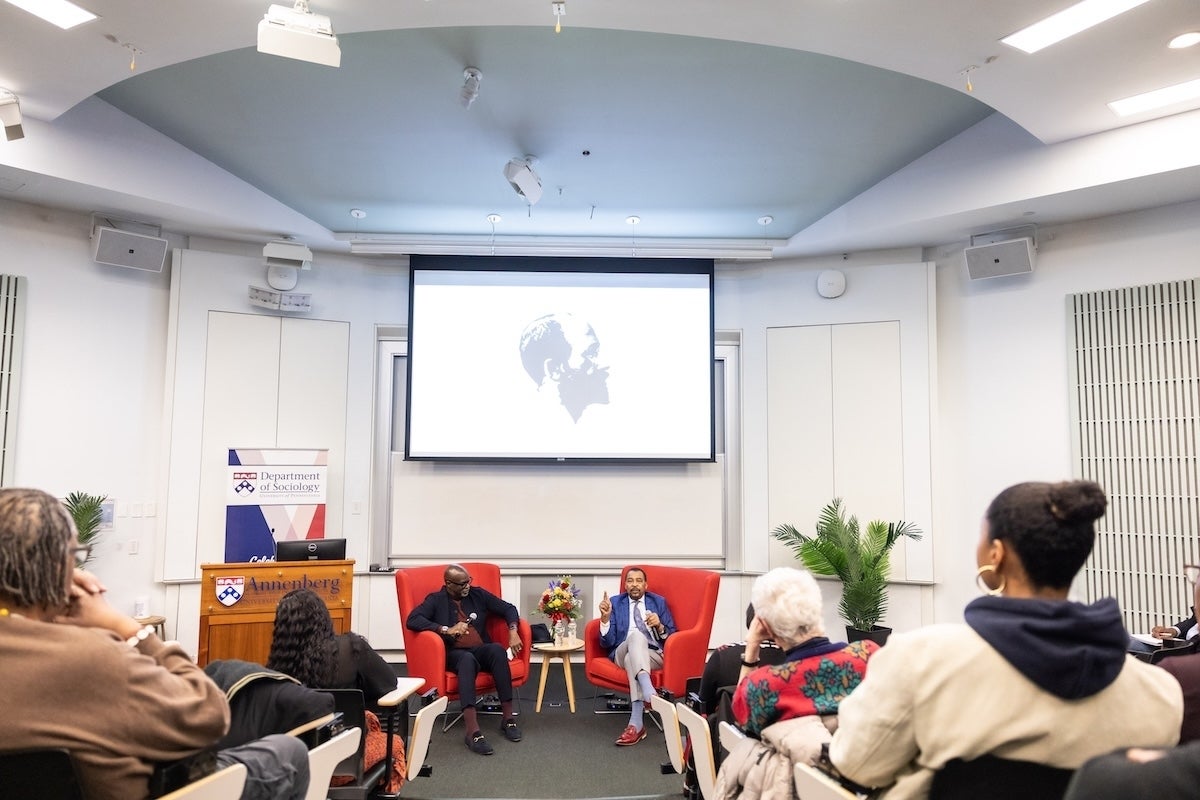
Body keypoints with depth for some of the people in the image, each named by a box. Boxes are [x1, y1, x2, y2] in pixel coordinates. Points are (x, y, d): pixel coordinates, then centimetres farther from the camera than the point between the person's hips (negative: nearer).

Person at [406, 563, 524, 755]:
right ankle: (473, 731, -47)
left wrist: (513, 632, -7)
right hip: (455, 654, -3)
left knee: (497, 648, -32)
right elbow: (412, 620, -13)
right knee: (467, 659, -39)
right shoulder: (436, 600, 2)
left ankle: (507, 718, -27)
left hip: (481, 651, 3)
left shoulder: (478, 594, 11)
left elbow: (508, 609, 13)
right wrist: (446, 629, -22)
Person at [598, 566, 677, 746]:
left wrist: (660, 626, -13)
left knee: (632, 659, -35)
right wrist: (605, 617, -14)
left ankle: (636, 723, -42)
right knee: (636, 635, -35)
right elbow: (607, 643, 3)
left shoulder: (659, 602, 14)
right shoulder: (615, 603, 11)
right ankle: (649, 693, -57)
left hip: (655, 655, 1)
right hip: (622, 654, -1)